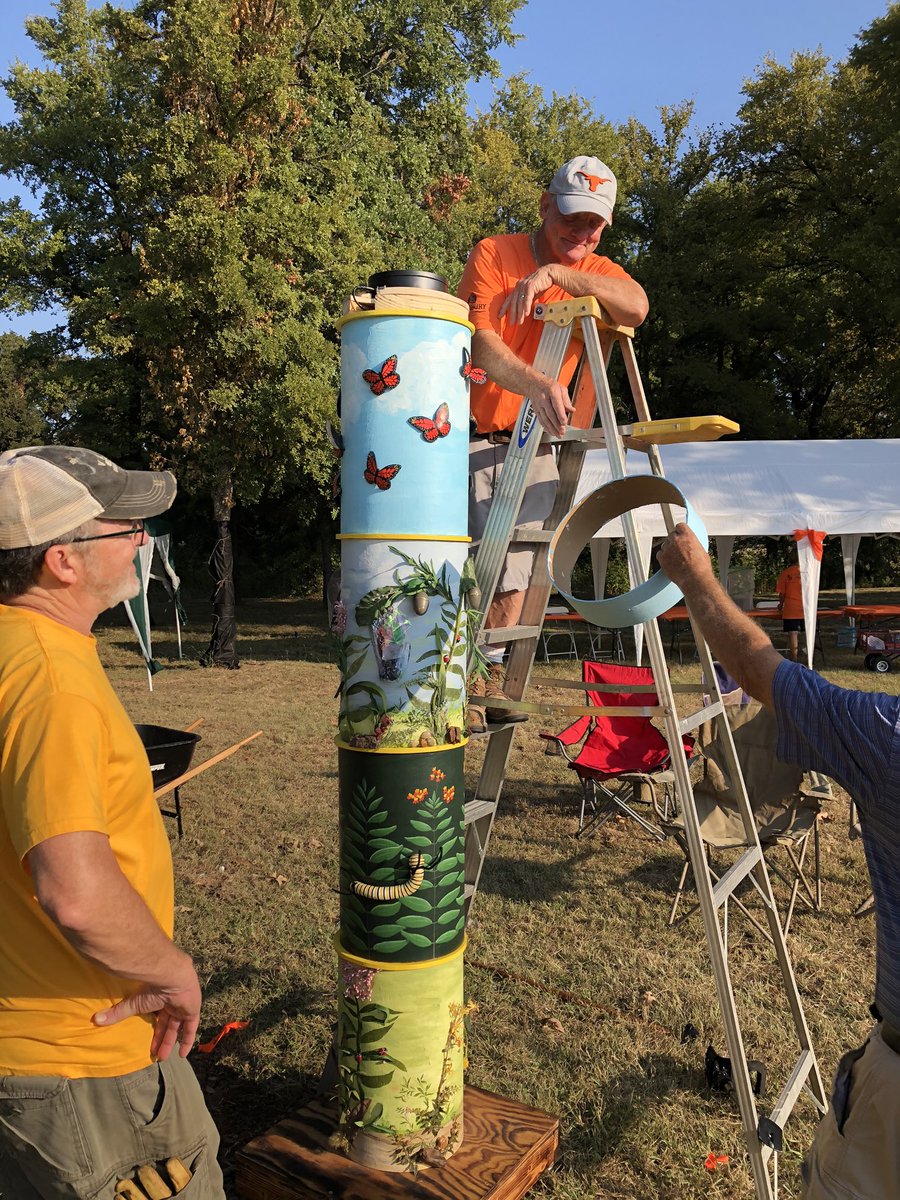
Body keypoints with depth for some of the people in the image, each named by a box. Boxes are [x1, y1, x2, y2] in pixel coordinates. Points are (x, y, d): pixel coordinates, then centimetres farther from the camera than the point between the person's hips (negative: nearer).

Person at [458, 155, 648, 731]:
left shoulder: (596, 272, 6)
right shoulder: (493, 255, -6)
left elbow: (636, 306, -19)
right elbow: (482, 344, -22)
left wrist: (554, 274, -26)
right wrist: (537, 384, -41)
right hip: (473, 439, -3)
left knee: (514, 575, 4)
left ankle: (489, 680, 17)